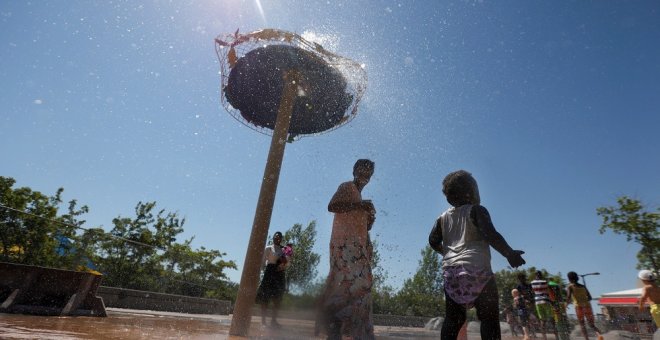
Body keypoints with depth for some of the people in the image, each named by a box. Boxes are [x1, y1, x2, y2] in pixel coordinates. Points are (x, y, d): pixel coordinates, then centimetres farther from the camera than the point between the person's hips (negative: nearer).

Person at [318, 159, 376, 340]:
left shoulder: (360, 198, 27)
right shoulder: (346, 187, 2)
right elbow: (331, 206, -16)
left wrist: (370, 220, 7)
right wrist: (359, 204, -17)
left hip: (358, 247, 9)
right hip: (345, 244, -9)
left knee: (359, 284, 3)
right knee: (346, 281, -16)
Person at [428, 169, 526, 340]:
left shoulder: (443, 217, 14)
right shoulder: (476, 210, -1)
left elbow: (433, 241, 11)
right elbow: (490, 234, -14)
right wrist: (510, 254, -7)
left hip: (450, 271, 6)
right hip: (476, 269, -5)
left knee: (452, 319, 11)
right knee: (489, 318, 0)